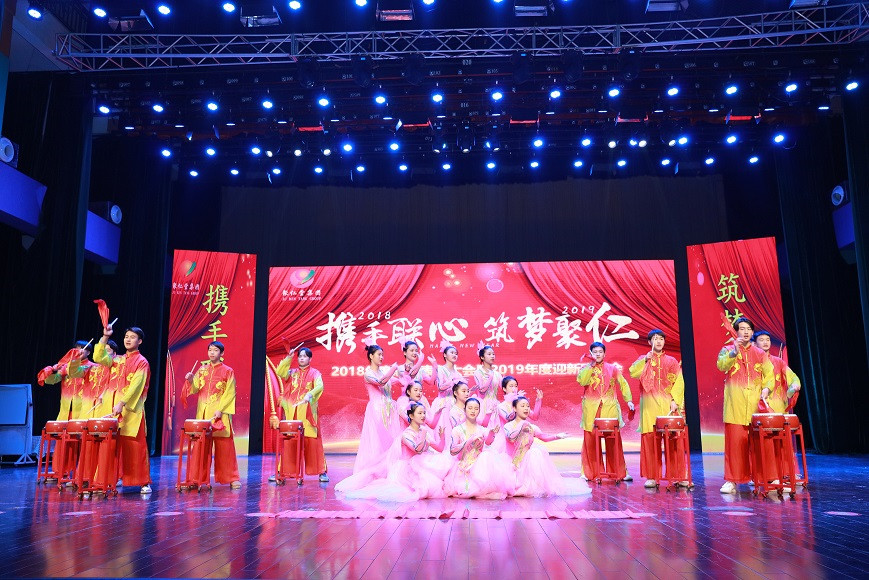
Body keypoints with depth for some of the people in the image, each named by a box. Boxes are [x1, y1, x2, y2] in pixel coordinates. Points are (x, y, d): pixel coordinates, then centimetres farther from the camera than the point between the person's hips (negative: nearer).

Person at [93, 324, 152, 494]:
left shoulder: (142, 362, -2)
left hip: (132, 410, -5)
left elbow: (136, 386, -13)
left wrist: (122, 404, -23)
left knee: (136, 447, -5)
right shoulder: (118, 360, 17)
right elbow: (99, 358, 5)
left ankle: (144, 482, -1)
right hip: (115, 408, 5)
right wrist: (105, 337, -2)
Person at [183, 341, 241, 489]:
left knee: (225, 446, -2)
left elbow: (230, 393, -4)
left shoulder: (228, 371, 1)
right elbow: (195, 389, 7)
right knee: (200, 445, 3)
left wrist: (220, 410, -14)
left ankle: (232, 478, 5)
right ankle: (196, 477, 12)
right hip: (203, 413, 4)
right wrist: (191, 380, -13)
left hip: (221, 413, -3)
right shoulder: (202, 370, 13)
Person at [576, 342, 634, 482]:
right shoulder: (585, 368, 9)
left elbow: (623, 384, 11)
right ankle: (590, 473, 10)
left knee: (614, 442, 1)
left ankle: (619, 472, 9)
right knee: (590, 442, 0)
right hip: (591, 409, -1)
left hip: (610, 408, 1)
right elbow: (582, 381, -10)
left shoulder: (612, 368, 13)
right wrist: (591, 365, -10)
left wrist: (628, 400, 0)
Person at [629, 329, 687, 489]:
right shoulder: (643, 359, 15)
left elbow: (679, 382, 4)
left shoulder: (672, 361, 14)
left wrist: (675, 400, -8)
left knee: (674, 440, -4)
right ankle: (652, 477, 2)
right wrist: (645, 360, -8)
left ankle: (680, 476, 1)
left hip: (669, 405, 0)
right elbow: (632, 373, -3)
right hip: (650, 406, 0)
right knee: (650, 440, -3)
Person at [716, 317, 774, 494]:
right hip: (735, 404, -2)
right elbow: (722, 366, -11)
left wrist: (766, 388, -7)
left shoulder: (760, 353, 16)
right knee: (734, 441, -6)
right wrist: (734, 352, -24)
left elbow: (769, 374, 11)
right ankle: (731, 481, -2)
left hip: (755, 404, 2)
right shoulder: (727, 350, 9)